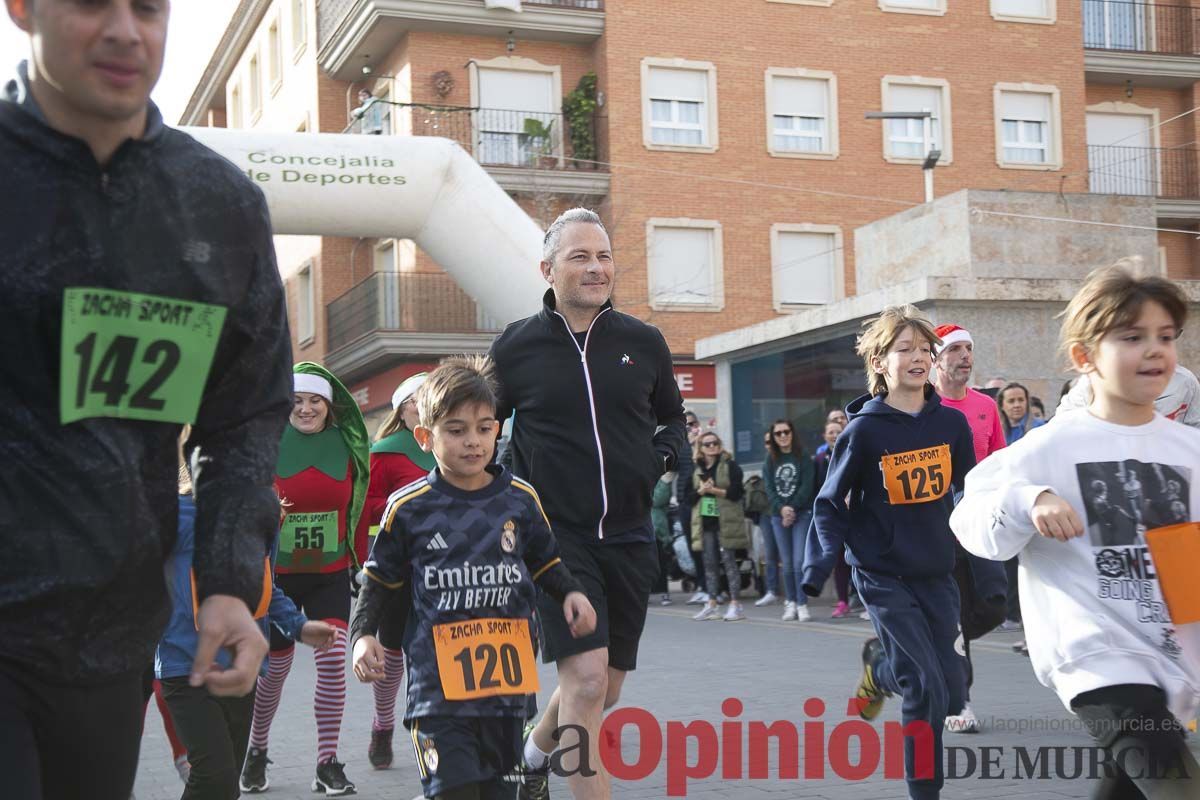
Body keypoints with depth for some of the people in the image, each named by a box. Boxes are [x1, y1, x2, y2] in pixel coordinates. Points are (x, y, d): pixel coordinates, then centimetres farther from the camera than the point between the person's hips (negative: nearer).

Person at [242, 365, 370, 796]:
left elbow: (360, 510, 5)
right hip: (277, 574, -1)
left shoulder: (348, 446, -1)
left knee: (333, 659, -11)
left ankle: (328, 764, 0)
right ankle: (256, 751, 32)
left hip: (331, 574, 1)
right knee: (275, 667, 7)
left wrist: (361, 564, 6)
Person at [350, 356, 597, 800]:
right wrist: (363, 634, -4)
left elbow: (545, 563, 18)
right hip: (439, 685, -3)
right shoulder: (409, 508, -3)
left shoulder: (521, 498, 4)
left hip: (505, 682, 3)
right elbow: (380, 580, 8)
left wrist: (570, 593, 0)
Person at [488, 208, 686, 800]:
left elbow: (672, 416, 20)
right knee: (584, 678, -17)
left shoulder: (643, 342, 4)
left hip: (629, 537, 4)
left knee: (605, 690, 13)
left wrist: (662, 457, 0)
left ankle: (534, 752, 41)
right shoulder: (517, 346, -2)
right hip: (555, 535, -4)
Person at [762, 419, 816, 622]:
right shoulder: (770, 461, 11)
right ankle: (790, 603, 11)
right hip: (778, 516, 3)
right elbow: (769, 489, 3)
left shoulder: (803, 459, 2)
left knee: (799, 561, -11)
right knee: (787, 563, 4)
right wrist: (781, 509, -12)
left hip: (802, 514, -3)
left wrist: (792, 508, -13)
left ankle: (802, 604, -5)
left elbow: (807, 487, -6)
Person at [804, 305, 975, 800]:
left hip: (937, 573, 4)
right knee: (927, 691, -12)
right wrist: (828, 555, -18)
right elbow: (830, 502, -3)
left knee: (952, 696, 6)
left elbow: (970, 491, 12)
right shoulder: (864, 430, -10)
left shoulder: (951, 423, 0)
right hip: (884, 576, -4)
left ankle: (879, 667, 35)